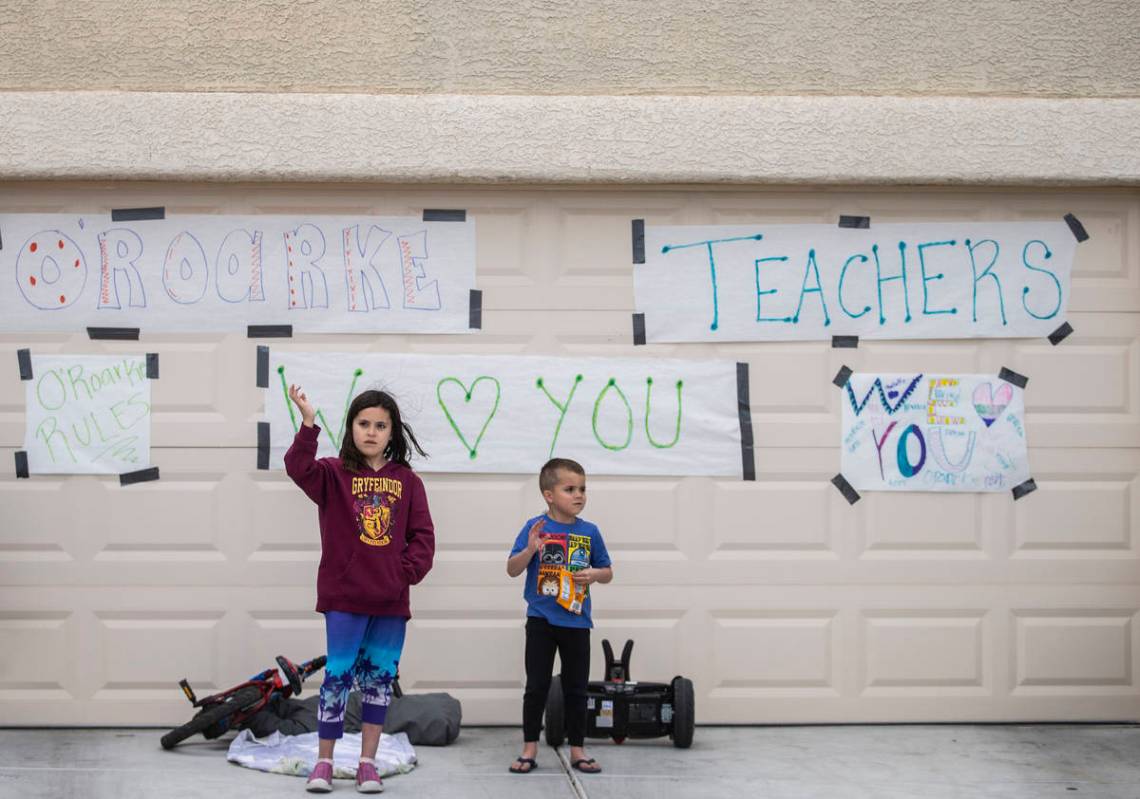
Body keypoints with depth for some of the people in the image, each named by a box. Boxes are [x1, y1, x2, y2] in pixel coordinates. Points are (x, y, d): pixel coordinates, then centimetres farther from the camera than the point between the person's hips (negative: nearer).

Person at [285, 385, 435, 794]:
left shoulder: (407, 481, 6)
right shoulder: (335, 474, 0)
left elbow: (423, 535, 5)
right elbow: (299, 468, -20)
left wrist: (408, 571, -7)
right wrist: (308, 424, -31)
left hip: (391, 601, 3)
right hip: (344, 597, -3)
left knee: (380, 679, 9)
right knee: (338, 676, 0)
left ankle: (367, 762, 19)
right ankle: (324, 761, 12)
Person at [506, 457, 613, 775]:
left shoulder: (589, 532, 2)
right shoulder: (535, 527, -5)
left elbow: (607, 572, 11)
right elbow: (512, 570, -6)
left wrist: (593, 574, -11)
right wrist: (530, 550, -24)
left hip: (576, 621, 2)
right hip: (541, 620, -2)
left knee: (576, 689, 9)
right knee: (536, 687, 4)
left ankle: (577, 750, 19)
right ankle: (529, 749, 14)